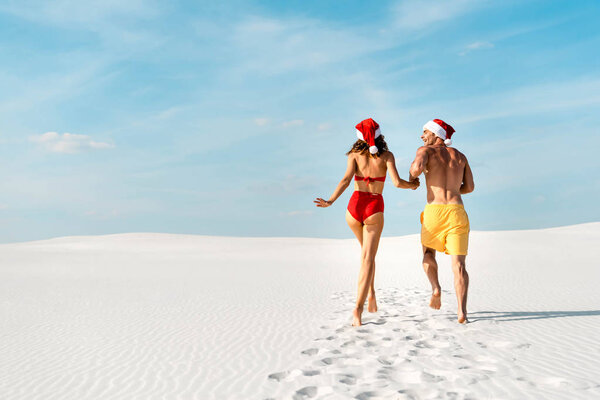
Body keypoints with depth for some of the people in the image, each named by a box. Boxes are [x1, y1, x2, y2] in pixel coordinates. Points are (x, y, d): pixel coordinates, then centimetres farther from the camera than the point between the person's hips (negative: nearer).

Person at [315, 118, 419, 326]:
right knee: (368, 258, -3)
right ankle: (358, 308, -18)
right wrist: (412, 184, 11)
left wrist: (330, 201, -13)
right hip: (375, 209, -2)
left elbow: (346, 179, -11)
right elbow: (397, 182, -8)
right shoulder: (387, 156, 3)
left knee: (366, 251, 28)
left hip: (354, 207, 2)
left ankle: (371, 294, 22)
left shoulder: (354, 154, 5)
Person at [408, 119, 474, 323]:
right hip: (457, 211, 3)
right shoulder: (460, 156, 19)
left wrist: (412, 174, 4)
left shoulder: (426, 150, 5)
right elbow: (470, 187, 21)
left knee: (428, 253, 24)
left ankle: (436, 288, 2)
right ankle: (462, 311, -13)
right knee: (458, 264, 1)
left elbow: (418, 166, -18)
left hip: (433, 211, -2)